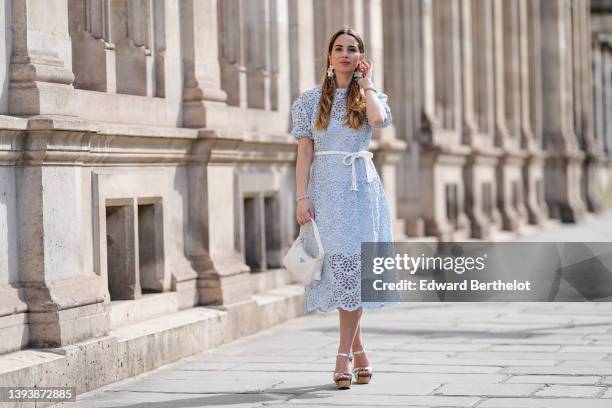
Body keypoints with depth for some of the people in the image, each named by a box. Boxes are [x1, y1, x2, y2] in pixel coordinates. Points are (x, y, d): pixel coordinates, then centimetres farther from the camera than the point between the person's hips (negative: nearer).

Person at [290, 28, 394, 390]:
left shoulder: (370, 94, 7)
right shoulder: (311, 100, 7)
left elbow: (378, 119, -18)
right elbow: (304, 152, 3)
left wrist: (366, 83, -5)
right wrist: (302, 197, -6)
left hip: (362, 187, 0)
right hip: (325, 187, 1)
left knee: (354, 268, -7)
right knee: (338, 268, -1)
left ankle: (344, 355, -2)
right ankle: (359, 349, 13)